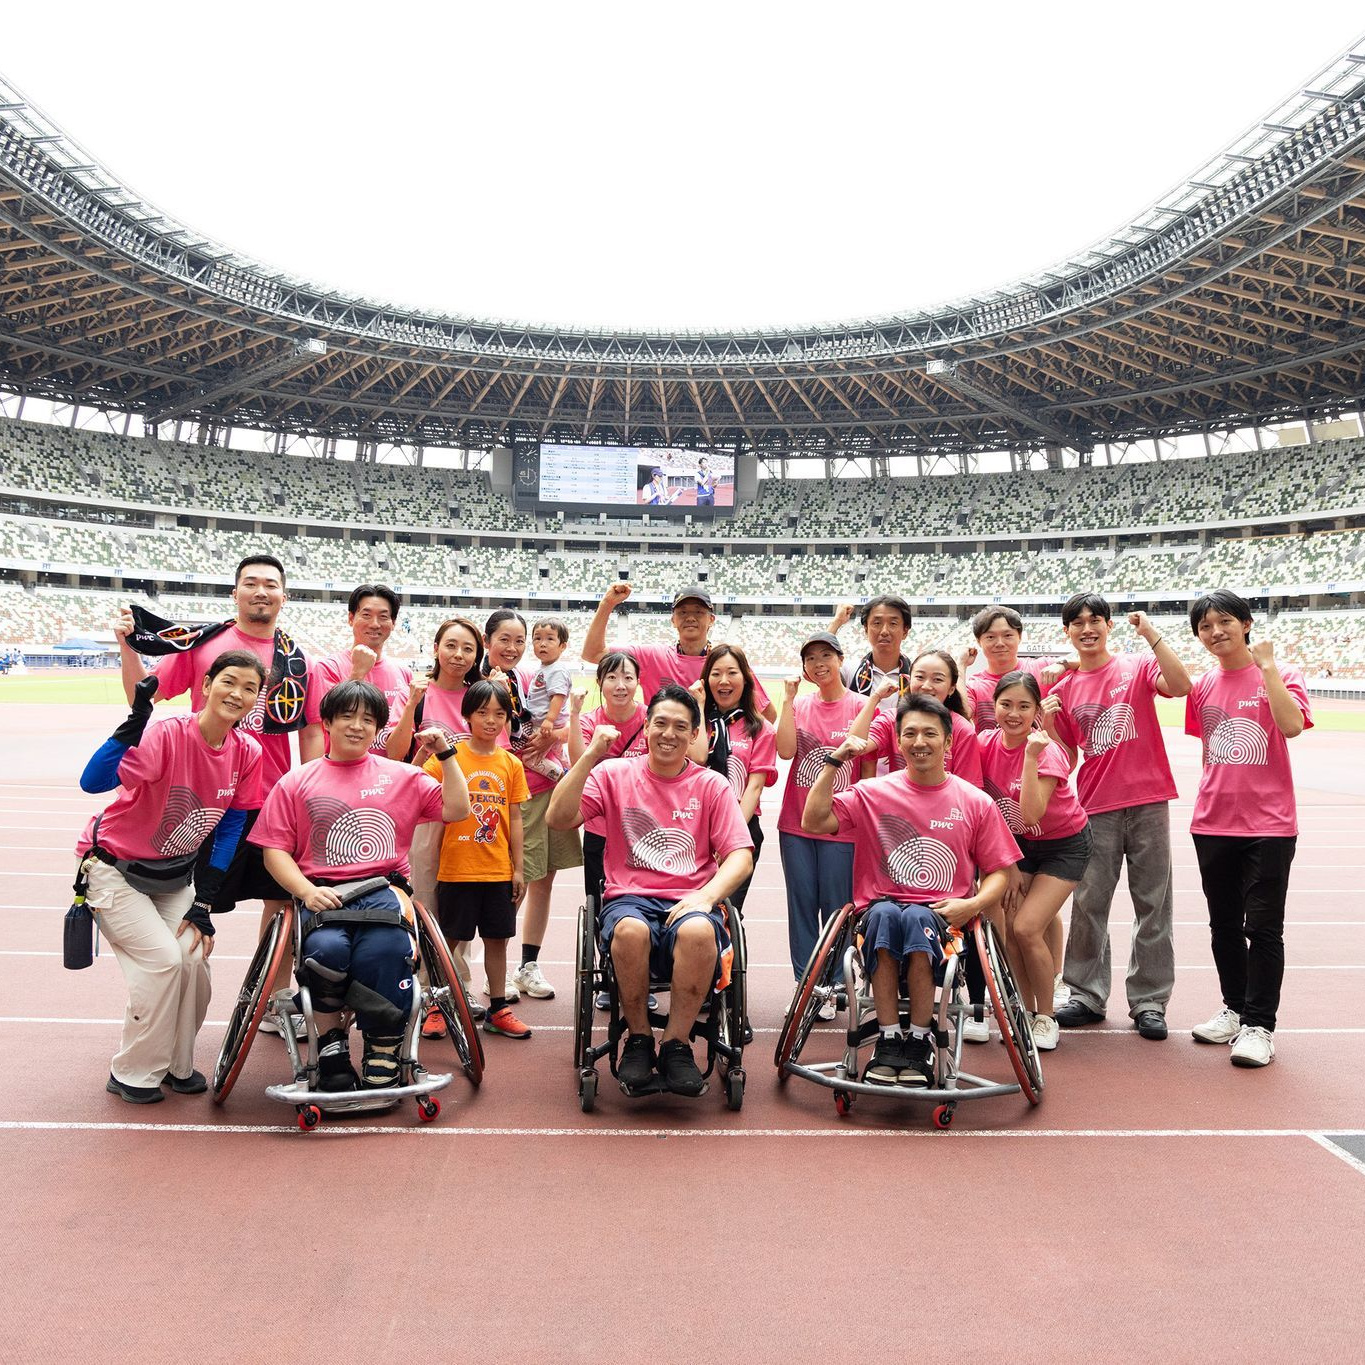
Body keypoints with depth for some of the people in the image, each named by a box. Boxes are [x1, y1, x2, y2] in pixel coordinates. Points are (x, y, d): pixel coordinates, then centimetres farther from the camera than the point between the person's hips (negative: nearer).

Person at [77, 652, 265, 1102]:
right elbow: (93, 781, -44)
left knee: (194, 958, -12)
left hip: (176, 875, 5)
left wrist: (203, 905, -6)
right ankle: (132, 1075, 5)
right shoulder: (167, 735, -29)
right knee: (163, 958, -17)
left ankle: (176, 1064, 14)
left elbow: (229, 829, -4)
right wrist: (137, 717, -52)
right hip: (115, 869, -5)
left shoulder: (247, 752, -12)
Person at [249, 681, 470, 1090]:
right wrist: (306, 890, -9)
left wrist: (445, 754, 6)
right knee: (327, 949, -33)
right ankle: (331, 1041, -7)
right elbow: (274, 849, 8)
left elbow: (455, 809, 13)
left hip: (384, 890, 0)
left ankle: (383, 1051, -11)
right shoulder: (297, 782, 15)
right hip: (324, 895, 0)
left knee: (384, 950, -33)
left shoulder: (401, 776, 18)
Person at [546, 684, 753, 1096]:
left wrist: (706, 896, -16)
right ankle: (638, 1040, -10)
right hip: (630, 899, 0)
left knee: (698, 931, -36)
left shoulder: (711, 785, 10)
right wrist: (590, 756, -11)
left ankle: (676, 1044, -15)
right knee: (630, 929, -36)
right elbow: (558, 819, -3)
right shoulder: (615, 775, 10)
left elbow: (740, 856, 4)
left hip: (690, 904, 0)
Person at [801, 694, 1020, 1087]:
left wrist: (974, 904, -9)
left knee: (916, 919, -36)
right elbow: (814, 822, -1)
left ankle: (919, 1041, -21)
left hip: (943, 914, 0)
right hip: (882, 906, 1)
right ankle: (889, 1040, -26)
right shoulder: (873, 794, 9)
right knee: (885, 914, -36)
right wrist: (834, 762, -3)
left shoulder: (975, 803, 9)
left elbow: (1000, 870, 10)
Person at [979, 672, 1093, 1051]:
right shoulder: (986, 744, -11)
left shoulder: (1047, 751, -25)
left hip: (1064, 845, -5)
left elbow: (1031, 814, -37)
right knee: (1006, 924, -7)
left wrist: (1031, 756, -40)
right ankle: (1027, 1009, 15)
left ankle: (1046, 1016, 6)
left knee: (1027, 927, -16)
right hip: (1019, 843, 5)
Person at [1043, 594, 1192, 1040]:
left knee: (1152, 905, 4)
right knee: (1088, 905, 4)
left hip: (1147, 804, -2)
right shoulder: (1064, 690, 9)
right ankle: (1087, 996, 17)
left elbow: (1180, 686, -20)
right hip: (1095, 808, 2)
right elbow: (1066, 760, 11)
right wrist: (1047, 725, -6)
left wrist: (1151, 634, -20)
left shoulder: (1138, 668, 1)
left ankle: (1149, 1002, 14)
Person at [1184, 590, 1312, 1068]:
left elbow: (1292, 725, -24)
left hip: (1268, 824, -5)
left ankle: (1259, 1026, 9)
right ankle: (1234, 1009, 30)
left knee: (1262, 928, -1)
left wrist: (1266, 666, -20)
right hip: (1213, 825, 5)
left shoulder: (1280, 674, -5)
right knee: (1224, 925, 14)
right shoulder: (1202, 687, 8)